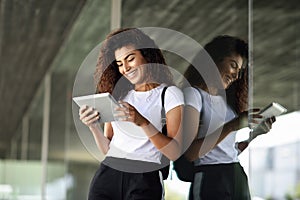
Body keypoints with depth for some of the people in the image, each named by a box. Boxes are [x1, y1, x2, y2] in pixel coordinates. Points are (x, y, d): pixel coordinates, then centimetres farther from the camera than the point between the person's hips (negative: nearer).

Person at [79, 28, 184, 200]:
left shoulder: (169, 94, 2)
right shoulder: (118, 93, 16)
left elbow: (174, 152, -8)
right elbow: (107, 148, 14)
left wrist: (142, 122, -19)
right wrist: (94, 126, -4)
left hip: (144, 180, -4)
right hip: (107, 174, 4)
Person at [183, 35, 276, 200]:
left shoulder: (226, 99, 18)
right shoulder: (193, 94, -4)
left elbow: (229, 149, 13)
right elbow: (189, 152, -16)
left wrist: (256, 133, 3)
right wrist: (231, 126, -21)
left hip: (239, 178, 7)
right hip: (210, 179, -7)